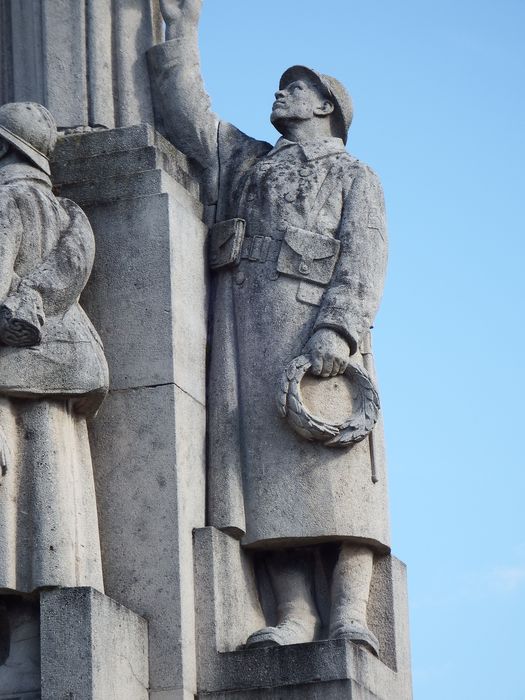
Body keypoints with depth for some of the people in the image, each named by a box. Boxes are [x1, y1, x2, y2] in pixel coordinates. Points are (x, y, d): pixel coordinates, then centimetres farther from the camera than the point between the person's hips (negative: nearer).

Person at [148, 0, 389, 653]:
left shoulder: (354, 176, 17)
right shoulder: (245, 161, 32)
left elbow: (364, 259, 2)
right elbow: (189, 116, 23)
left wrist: (338, 329, -15)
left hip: (315, 322, -4)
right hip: (244, 321, 4)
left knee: (333, 462, -15)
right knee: (265, 460, -11)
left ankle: (348, 611, -23)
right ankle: (295, 612, -19)